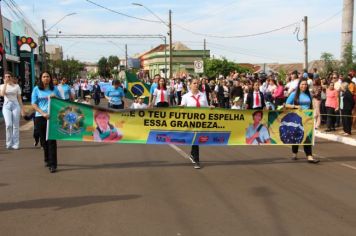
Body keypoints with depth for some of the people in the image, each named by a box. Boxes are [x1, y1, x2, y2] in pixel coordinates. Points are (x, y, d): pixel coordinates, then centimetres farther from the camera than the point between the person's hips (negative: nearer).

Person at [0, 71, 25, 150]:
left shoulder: (16, 86, 8)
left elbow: (19, 98, 9)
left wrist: (22, 109, 6)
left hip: (15, 105, 0)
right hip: (6, 106, 0)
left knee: (16, 126, -1)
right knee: (8, 125, -16)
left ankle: (15, 144, 6)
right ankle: (9, 143, -1)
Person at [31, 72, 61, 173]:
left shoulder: (54, 89, 8)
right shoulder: (36, 89, 5)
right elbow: (34, 104, 0)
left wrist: (55, 97, -7)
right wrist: (43, 113, -13)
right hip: (40, 117, 1)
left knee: (52, 140, -7)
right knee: (43, 140, 10)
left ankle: (52, 164, -8)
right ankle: (47, 160, 28)